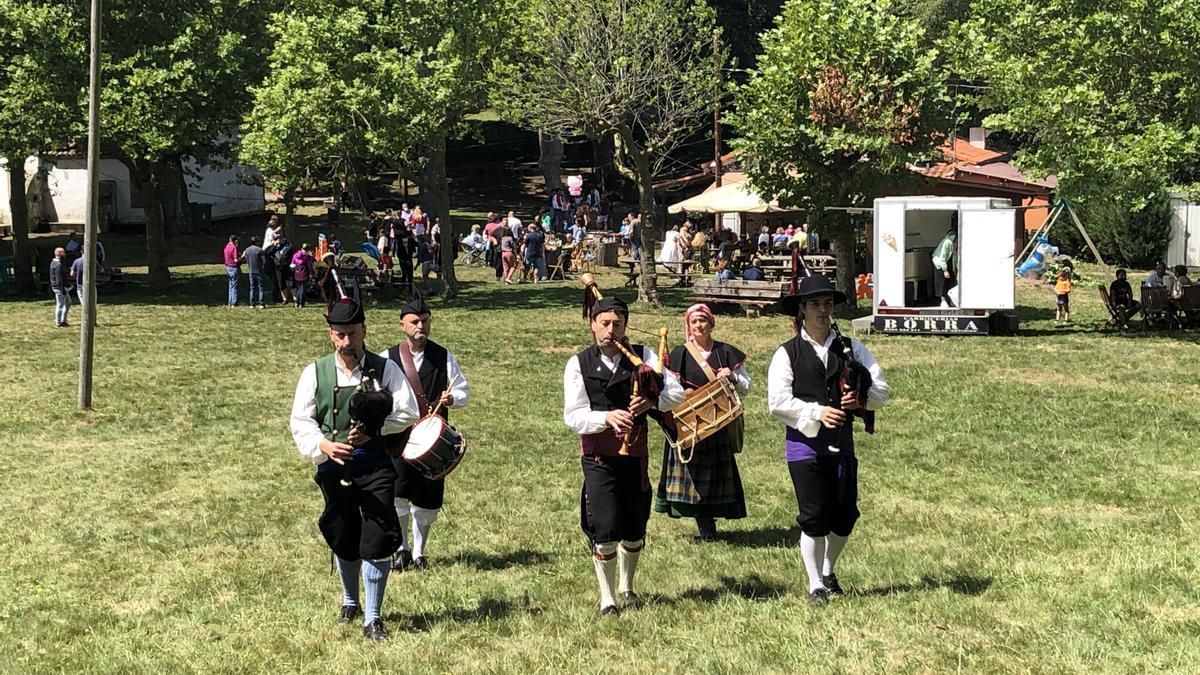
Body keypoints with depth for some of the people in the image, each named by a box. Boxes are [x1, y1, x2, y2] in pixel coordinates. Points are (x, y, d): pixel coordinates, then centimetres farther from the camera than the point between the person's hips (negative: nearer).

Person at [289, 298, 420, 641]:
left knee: (376, 541, -9)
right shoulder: (315, 373, 2)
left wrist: (372, 430, -15)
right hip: (334, 465, 2)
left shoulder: (385, 369, 0)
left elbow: (408, 412, -2)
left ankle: (373, 618, 1)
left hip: (376, 463, -2)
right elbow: (300, 421, 0)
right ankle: (350, 602, 39)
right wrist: (323, 445, -19)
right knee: (343, 539, 15)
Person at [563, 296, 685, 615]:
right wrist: (607, 417, -28)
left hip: (635, 455, 3)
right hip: (599, 457, -3)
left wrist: (652, 400, -24)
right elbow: (573, 416, -10)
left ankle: (627, 587, 35)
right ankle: (607, 598, 6)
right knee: (604, 529, -10)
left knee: (635, 530, 11)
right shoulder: (579, 364, -3)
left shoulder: (643, 356, 3)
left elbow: (677, 392, -3)